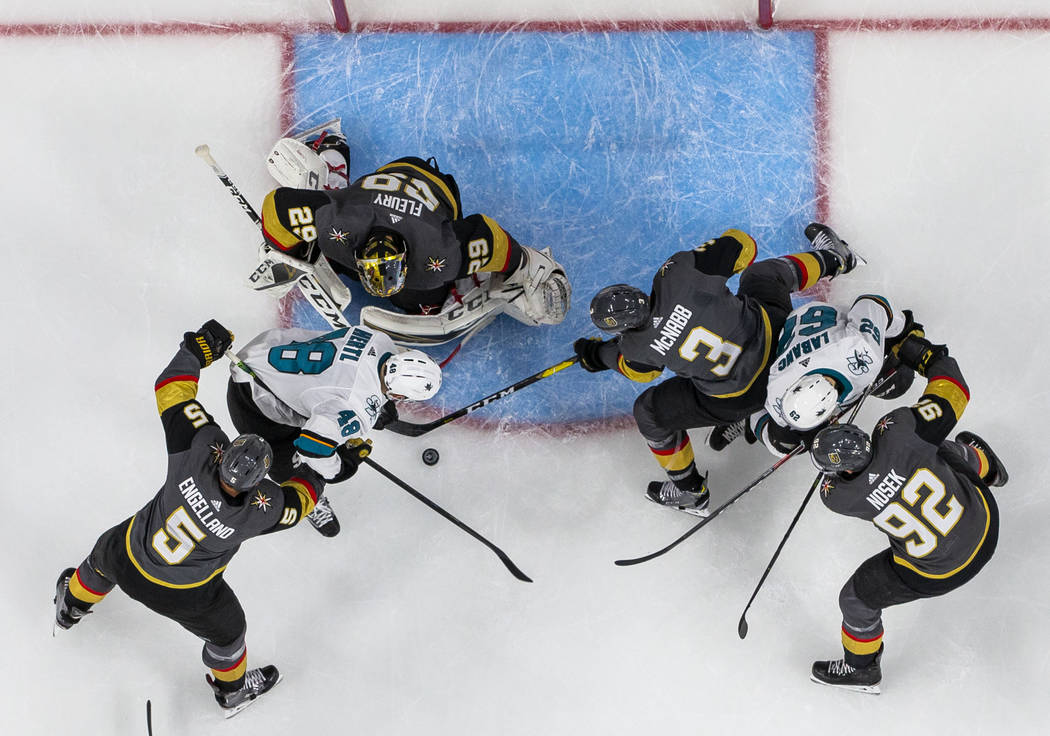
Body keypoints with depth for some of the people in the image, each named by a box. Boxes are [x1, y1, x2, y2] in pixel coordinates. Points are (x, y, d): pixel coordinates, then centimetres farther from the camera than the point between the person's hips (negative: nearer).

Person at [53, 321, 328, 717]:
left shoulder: (200, 447, -34)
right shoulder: (262, 508, -33)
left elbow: (173, 391, -23)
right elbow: (298, 499, -10)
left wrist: (196, 349, -11)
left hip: (127, 559, 3)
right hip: (182, 595, -3)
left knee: (103, 558, 39)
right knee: (225, 628, 28)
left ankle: (71, 606, 70)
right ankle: (233, 690, 57)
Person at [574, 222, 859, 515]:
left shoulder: (640, 347, -24)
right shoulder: (675, 275, -24)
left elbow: (640, 369, 4)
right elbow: (740, 244, -13)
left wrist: (596, 355, 19)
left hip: (741, 396, -3)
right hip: (774, 331, 3)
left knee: (650, 412, 15)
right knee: (762, 272, 32)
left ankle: (690, 492, 34)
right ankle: (831, 259, 59)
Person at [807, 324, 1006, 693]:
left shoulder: (842, 497, -26)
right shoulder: (898, 431, -27)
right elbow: (953, 394, -12)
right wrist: (924, 353, 0)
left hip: (940, 572, -3)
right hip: (985, 522, 3)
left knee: (859, 598, 21)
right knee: (948, 451, 30)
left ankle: (861, 669, 48)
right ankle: (987, 471, 62)